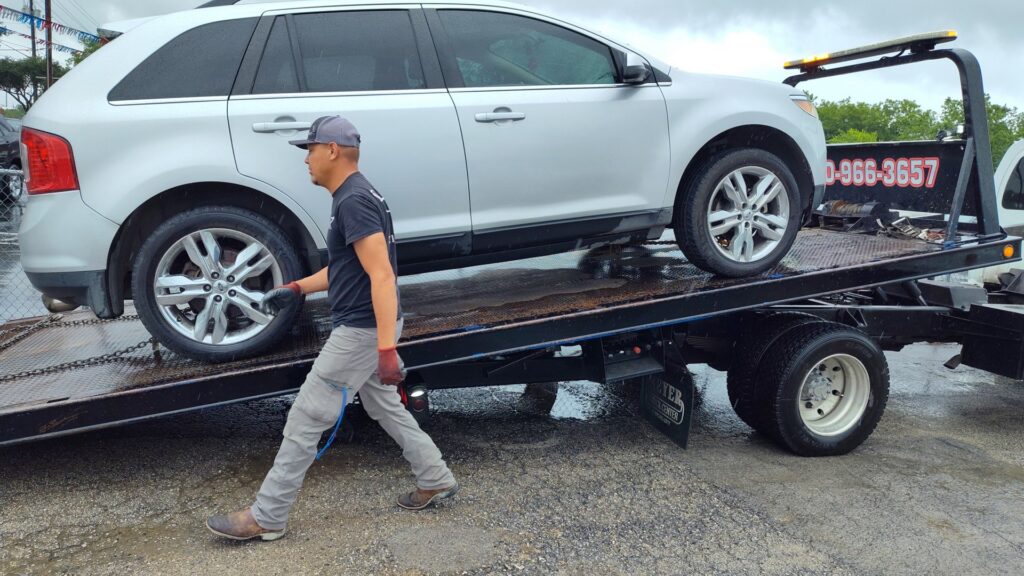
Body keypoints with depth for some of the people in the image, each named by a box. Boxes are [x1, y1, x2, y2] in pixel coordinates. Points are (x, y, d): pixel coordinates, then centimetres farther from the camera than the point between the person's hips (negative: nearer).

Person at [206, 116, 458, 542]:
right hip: (366, 327, 10)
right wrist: (297, 289, 17)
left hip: (363, 330, -10)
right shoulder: (355, 197, 13)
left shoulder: (353, 202, -20)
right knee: (385, 408, 21)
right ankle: (437, 480, 31)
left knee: (305, 420, -1)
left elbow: (382, 275, -27)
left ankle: (266, 517, 11)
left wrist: (386, 350, -31)